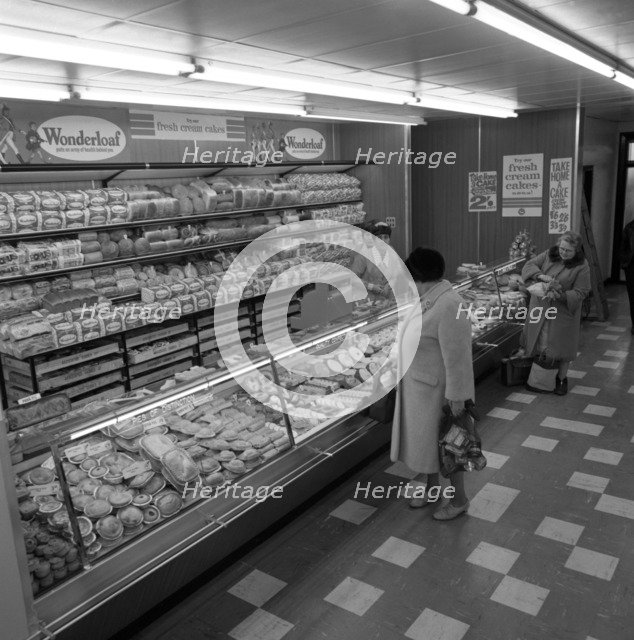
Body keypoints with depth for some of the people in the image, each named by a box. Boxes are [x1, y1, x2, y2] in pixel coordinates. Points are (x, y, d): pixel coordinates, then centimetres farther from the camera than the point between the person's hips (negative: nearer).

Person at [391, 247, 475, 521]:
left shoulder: (449, 306, -27)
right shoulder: (427, 298, 3)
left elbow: (456, 356, -25)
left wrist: (456, 396, -22)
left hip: (436, 388, -9)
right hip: (418, 385, 9)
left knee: (443, 443, 7)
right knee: (425, 438, 21)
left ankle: (459, 500, 28)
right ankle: (432, 487, 42)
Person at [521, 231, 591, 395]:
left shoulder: (581, 267, -11)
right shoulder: (549, 255, 0)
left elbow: (580, 293, -12)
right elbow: (528, 266, -2)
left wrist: (559, 295, -28)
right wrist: (542, 276, -22)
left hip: (563, 311, -3)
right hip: (540, 309, 3)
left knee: (561, 346, 6)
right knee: (538, 344, 9)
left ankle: (561, 379, 26)